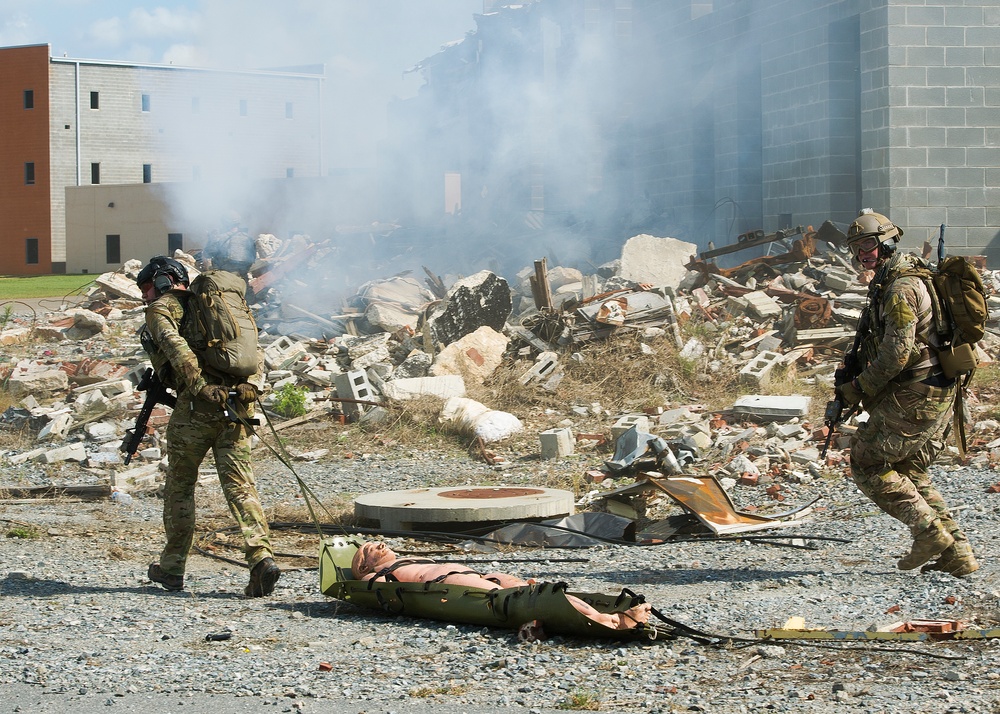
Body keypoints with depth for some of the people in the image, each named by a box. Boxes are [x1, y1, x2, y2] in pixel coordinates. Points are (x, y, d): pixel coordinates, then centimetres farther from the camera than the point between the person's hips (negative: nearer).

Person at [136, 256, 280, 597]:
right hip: (236, 404, 5)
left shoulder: (161, 309, 7)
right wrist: (251, 386, -1)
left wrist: (201, 387, -21)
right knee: (240, 484, -1)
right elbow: (255, 350, 14)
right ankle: (261, 556, -19)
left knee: (180, 485, 11)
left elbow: (177, 348, -14)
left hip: (197, 406, -5)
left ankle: (172, 566, 21)